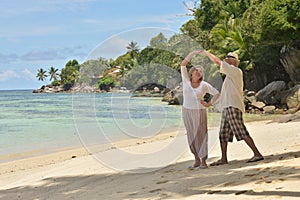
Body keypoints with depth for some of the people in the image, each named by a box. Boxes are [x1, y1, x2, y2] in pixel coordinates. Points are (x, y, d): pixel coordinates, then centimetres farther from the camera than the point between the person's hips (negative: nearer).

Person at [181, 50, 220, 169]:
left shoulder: (204, 85, -8)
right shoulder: (186, 80, -3)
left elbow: (217, 94, 1)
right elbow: (183, 64, -12)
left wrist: (209, 104, -11)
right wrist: (193, 53, -17)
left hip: (199, 112, -3)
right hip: (187, 111, 3)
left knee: (201, 136, -4)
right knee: (191, 137, 8)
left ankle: (203, 162, 0)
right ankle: (197, 160, 16)